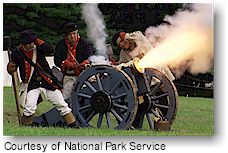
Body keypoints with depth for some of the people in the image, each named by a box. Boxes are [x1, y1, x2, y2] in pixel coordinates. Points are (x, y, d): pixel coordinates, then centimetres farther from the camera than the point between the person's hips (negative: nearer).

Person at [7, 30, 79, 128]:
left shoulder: (38, 48, -2)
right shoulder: (17, 53, -4)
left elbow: (51, 50, -18)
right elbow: (11, 71, 0)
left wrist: (38, 41, -16)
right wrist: (10, 67, -23)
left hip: (47, 82, 2)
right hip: (31, 84, -2)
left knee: (61, 104, 2)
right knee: (29, 107, -22)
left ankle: (74, 126, 12)